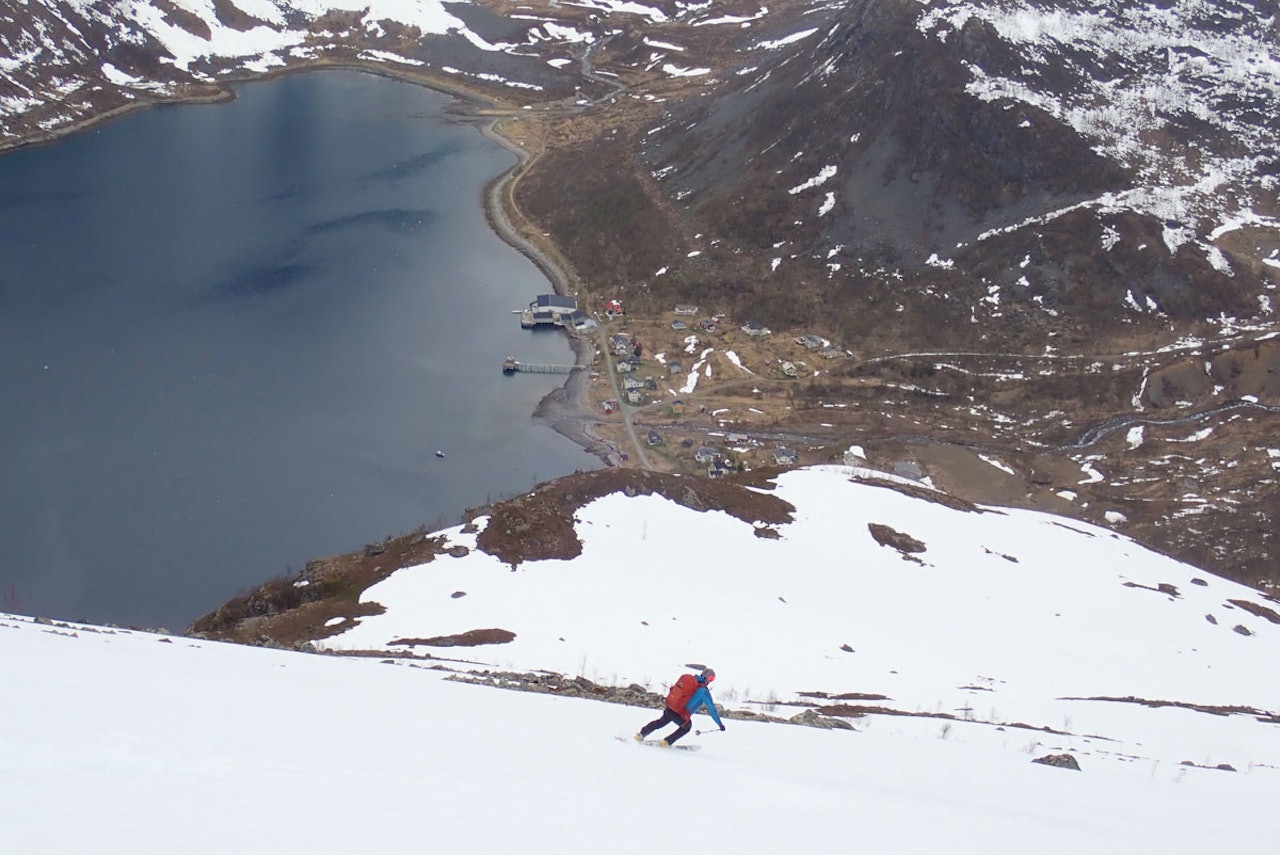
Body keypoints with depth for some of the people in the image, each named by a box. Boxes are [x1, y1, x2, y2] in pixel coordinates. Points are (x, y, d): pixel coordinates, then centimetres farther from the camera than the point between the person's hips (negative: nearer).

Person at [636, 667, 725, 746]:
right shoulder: (704, 691, -10)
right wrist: (720, 724, 3)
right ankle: (667, 742, 30)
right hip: (680, 715, -4)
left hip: (669, 709, 4)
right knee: (687, 726, 29)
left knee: (660, 722, 32)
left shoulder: (690, 679, 5)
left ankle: (641, 734, 37)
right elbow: (712, 709, -5)